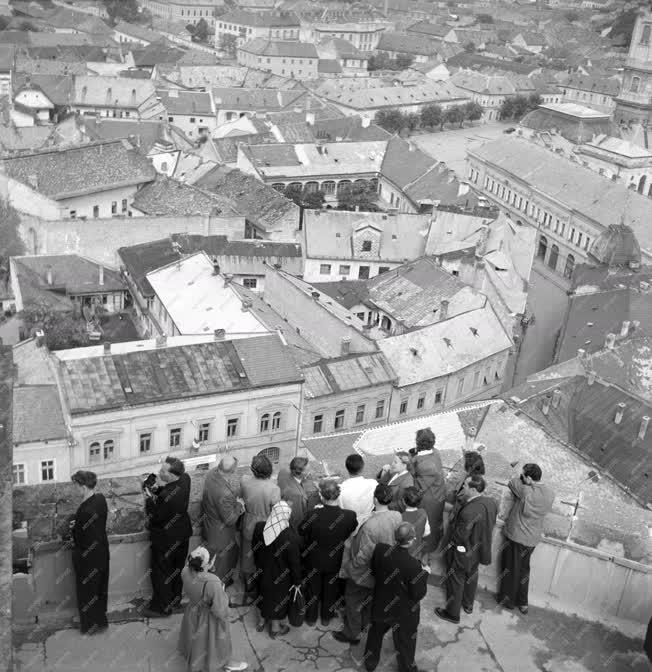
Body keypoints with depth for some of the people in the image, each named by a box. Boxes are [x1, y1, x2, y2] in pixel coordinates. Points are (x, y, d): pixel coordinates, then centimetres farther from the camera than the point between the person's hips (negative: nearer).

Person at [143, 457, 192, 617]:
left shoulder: (167, 495, -37)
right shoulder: (185, 479, -12)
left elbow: (155, 517, -24)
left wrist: (149, 500, -11)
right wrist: (156, 490, -8)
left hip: (165, 540, -8)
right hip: (182, 535, 8)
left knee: (161, 573, 14)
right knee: (177, 568, 25)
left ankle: (162, 607, 30)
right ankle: (175, 600, 44)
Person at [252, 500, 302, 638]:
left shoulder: (259, 527, -21)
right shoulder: (290, 537, -33)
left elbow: (254, 549, -3)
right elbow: (295, 562, -20)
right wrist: (297, 581, -5)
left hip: (263, 572, 4)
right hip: (281, 577, -4)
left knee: (265, 594, 28)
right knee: (279, 598, 21)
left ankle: (262, 621, 49)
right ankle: (275, 627, 42)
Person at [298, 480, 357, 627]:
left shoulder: (313, 515, -33)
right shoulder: (349, 516, -30)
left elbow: (301, 531, -14)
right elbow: (352, 533, -10)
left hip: (314, 561, -1)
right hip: (335, 561, 1)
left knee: (314, 590, 25)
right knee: (331, 590, 27)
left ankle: (311, 618, 46)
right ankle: (326, 617, 47)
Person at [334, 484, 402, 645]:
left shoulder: (370, 525, -38)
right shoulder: (398, 517, -19)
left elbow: (364, 555, -28)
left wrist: (351, 567, -10)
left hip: (364, 573, -6)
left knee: (353, 602, 19)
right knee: (369, 598, 31)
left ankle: (352, 634, 37)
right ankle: (363, 623, 53)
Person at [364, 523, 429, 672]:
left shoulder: (380, 550, -23)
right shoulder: (413, 565, -35)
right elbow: (418, 594, -21)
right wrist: (424, 574, -9)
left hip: (380, 606, 4)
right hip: (404, 613, -4)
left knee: (376, 632, 31)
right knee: (405, 643, 24)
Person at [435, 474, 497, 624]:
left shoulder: (469, 512, -39)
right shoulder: (490, 503, -16)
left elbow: (461, 535, -27)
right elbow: (490, 525, 0)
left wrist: (451, 544, -8)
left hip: (463, 552, -7)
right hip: (478, 548, 7)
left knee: (456, 582, 16)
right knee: (471, 577, 30)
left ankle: (453, 613, 35)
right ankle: (468, 604, 52)